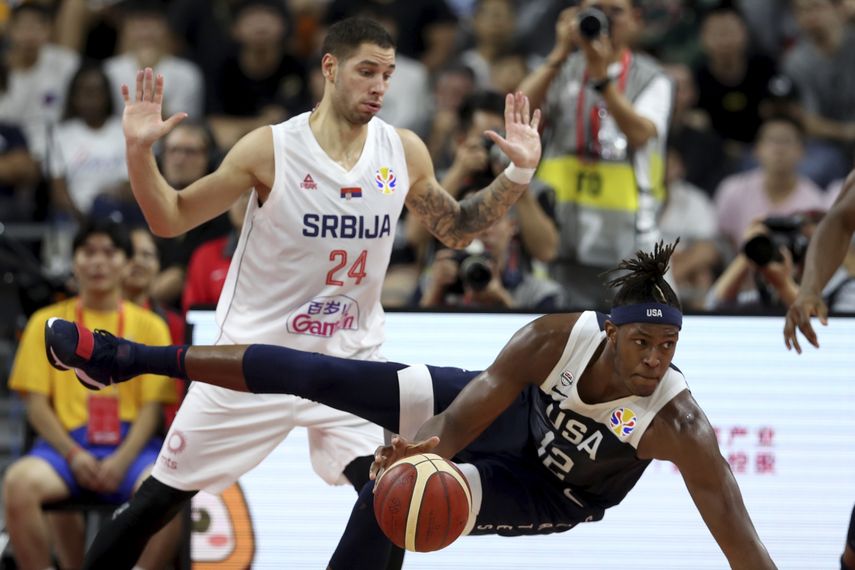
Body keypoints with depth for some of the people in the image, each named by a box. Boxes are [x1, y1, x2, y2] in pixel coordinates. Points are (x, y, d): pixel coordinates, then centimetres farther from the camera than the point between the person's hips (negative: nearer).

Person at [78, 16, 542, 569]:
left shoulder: (405, 152, -3)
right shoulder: (271, 149, -14)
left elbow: (458, 229, 13)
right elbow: (171, 220, -7)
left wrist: (518, 175, 1)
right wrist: (139, 151, -23)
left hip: (351, 358, 2)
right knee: (157, 502, 4)